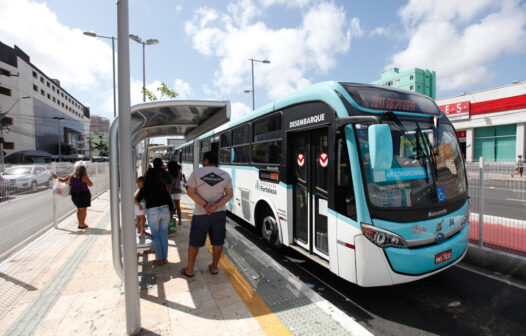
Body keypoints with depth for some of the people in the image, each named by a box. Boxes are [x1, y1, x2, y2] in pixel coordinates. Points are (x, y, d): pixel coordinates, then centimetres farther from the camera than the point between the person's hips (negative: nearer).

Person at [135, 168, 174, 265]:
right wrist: (171, 209, 15)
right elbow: (169, 199, 4)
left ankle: (159, 259, 15)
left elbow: (137, 200, 10)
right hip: (165, 210, 3)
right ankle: (165, 258, 18)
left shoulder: (144, 189, -4)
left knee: (156, 236, 10)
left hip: (153, 212, -2)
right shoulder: (162, 186, 1)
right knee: (164, 235, 12)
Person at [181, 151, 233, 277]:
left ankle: (189, 270, 25)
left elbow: (190, 191, -12)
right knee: (218, 242, 16)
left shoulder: (196, 172, -7)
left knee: (194, 243, 14)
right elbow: (229, 194, -5)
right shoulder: (225, 175, 0)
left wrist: (205, 205, -17)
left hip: (201, 213, -2)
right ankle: (214, 267, 29)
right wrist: (216, 206, -16)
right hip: (220, 213, 2)